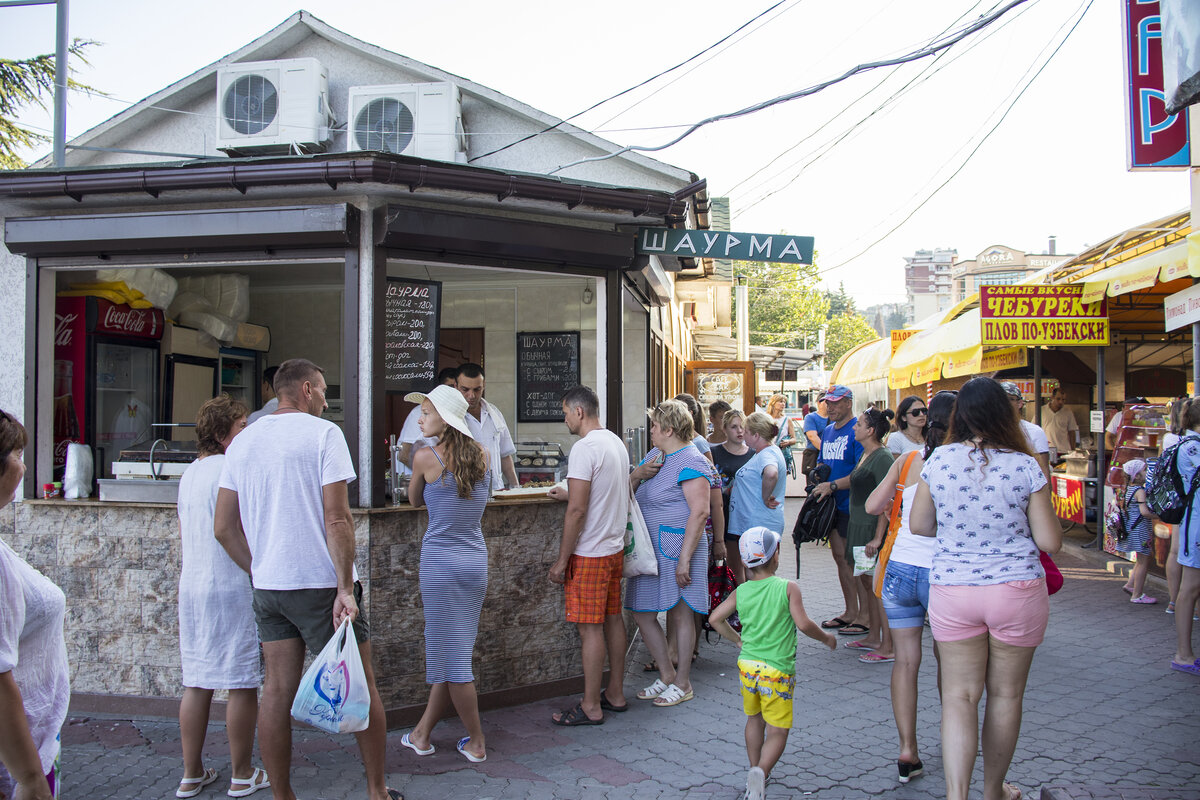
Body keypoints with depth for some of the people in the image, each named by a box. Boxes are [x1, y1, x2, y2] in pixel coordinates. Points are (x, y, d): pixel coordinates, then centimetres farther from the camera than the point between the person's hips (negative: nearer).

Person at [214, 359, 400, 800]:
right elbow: (337, 519, -15)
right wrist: (345, 587, -14)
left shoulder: (242, 441, 11)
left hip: (267, 586, 6)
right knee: (360, 685, 6)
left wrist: (259, 571, 18)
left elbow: (223, 527, 10)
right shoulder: (322, 433, -7)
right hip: (319, 582, -6)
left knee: (278, 690, 10)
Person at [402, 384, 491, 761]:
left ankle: (476, 742, 14)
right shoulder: (482, 455, 2)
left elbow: (414, 501, 6)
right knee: (450, 650, 14)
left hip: (441, 562, -6)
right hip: (476, 561, 6)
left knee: (452, 655, 5)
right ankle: (422, 734, 27)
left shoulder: (426, 457, -11)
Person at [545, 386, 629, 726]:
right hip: (615, 547, 9)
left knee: (590, 628, -2)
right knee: (613, 619, 15)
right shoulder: (616, 442, 10)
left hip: (590, 553, -9)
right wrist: (570, 494, 29)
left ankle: (591, 707, 6)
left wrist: (562, 560, -16)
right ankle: (615, 694, 25)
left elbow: (577, 511, -21)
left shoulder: (584, 448, -18)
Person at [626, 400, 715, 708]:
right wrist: (637, 474, -4)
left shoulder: (691, 462, -13)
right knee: (642, 613, 10)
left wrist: (684, 559, -23)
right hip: (649, 549, 9)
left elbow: (699, 512, -20)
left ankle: (682, 683, 17)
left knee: (680, 614, 3)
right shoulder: (655, 455, 15)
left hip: (676, 548, -9)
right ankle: (666, 675, 24)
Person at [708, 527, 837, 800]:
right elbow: (803, 624, -15)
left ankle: (755, 770, 32)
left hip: (747, 665, 4)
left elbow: (714, 618, 5)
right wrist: (825, 638, 3)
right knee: (777, 732, 4)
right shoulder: (788, 588, -9)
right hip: (777, 671, -4)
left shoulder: (741, 591, 3)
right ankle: (761, 771, -20)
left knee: (754, 718, 25)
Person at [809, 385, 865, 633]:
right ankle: (850, 612, 23)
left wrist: (833, 485, -21)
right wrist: (818, 479, 4)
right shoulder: (827, 431, 14)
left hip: (852, 506, -8)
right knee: (840, 558, 13)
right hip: (832, 504, 8)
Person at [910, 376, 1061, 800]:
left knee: (959, 696, 7)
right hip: (1017, 590, 0)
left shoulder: (938, 461, -5)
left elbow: (918, 524, 6)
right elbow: (1050, 542, -5)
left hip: (952, 590, 1)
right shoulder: (1025, 466, -10)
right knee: (1005, 695, 16)